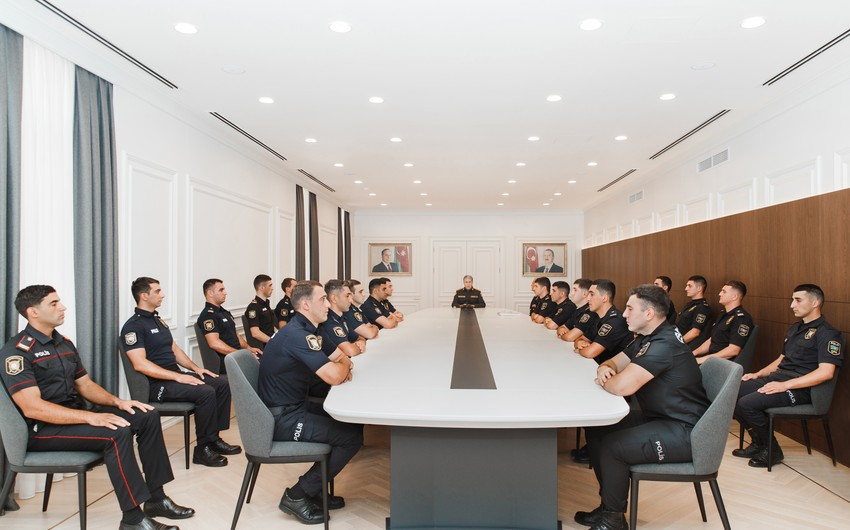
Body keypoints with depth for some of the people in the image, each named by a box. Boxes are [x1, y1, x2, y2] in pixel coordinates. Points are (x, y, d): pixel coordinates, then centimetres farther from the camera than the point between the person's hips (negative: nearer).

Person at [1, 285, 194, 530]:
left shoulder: (64, 343, 13)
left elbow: (85, 385, 16)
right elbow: (32, 408, -24)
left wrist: (117, 402, -2)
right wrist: (91, 417, -31)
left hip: (76, 411, 9)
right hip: (43, 428, -8)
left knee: (147, 416, -6)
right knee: (117, 433, -32)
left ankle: (155, 498, -1)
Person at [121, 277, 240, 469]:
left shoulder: (158, 320, 18)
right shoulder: (133, 326, -11)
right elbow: (140, 364, -22)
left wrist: (195, 368, 7)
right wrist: (177, 376, -25)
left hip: (175, 376, 9)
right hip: (157, 384, -9)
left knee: (222, 383, -3)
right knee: (206, 392, -28)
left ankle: (214, 439, 2)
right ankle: (203, 449, -13)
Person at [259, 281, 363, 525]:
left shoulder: (302, 330, 8)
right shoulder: (297, 335, -24)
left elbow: (325, 366, 17)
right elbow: (334, 376, -31)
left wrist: (340, 364, -7)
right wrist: (345, 363, -8)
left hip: (292, 409, 10)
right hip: (282, 419, -10)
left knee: (353, 422, 12)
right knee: (352, 437, -11)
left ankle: (315, 490, 18)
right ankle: (297, 496, 1)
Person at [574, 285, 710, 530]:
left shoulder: (664, 344, -26)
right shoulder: (646, 338, 7)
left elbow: (622, 386, -35)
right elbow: (613, 362, 15)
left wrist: (603, 381, -12)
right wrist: (605, 369, -9)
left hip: (685, 432, -10)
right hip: (659, 417, 10)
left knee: (611, 446, -21)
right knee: (596, 430, 4)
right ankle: (609, 505, 16)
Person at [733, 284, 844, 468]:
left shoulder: (827, 333, -7)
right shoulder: (794, 329, 21)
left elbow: (826, 372, -20)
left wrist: (785, 385, -25)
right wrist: (758, 374, 11)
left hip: (799, 388, -9)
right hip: (775, 378, 9)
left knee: (747, 403, -28)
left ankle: (771, 450, -4)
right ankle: (759, 443, 6)